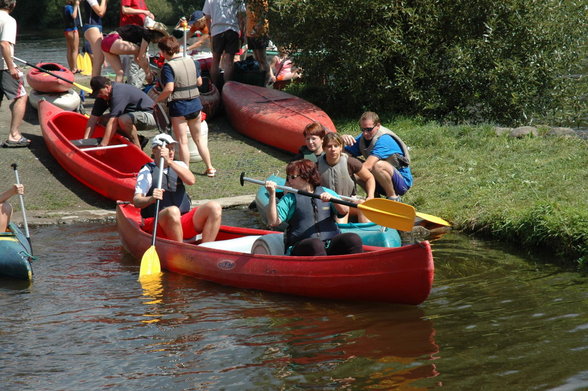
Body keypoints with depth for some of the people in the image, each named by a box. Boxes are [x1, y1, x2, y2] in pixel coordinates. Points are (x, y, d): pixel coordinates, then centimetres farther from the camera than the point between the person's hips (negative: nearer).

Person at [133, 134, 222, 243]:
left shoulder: (179, 165, 16)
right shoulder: (147, 171, 2)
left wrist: (170, 162, -18)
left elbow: (191, 181, -8)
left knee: (214, 207, -17)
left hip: (184, 223, 5)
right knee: (173, 211, -38)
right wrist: (152, 199, -32)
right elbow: (136, 201, -10)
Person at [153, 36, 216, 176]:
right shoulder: (192, 62, 3)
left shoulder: (168, 67, -15)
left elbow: (169, 88, -24)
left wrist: (157, 99, -10)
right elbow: (199, 82, 9)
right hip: (195, 104, 6)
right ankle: (210, 168, 24)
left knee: (183, 142, 1)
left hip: (178, 107, -6)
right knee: (198, 139, 19)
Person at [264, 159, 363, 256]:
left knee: (354, 238, -26)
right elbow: (273, 222, 0)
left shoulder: (326, 192, 18)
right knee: (315, 244, -36)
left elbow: (345, 211, 5)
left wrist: (332, 198, -13)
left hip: (331, 246, 2)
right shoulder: (290, 198, 12)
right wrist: (272, 195, -7)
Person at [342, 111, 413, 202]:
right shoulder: (362, 139, 1)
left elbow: (367, 166, -34)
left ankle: (393, 198, -15)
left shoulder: (384, 140, -24)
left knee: (378, 165, -37)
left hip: (403, 182, -7)